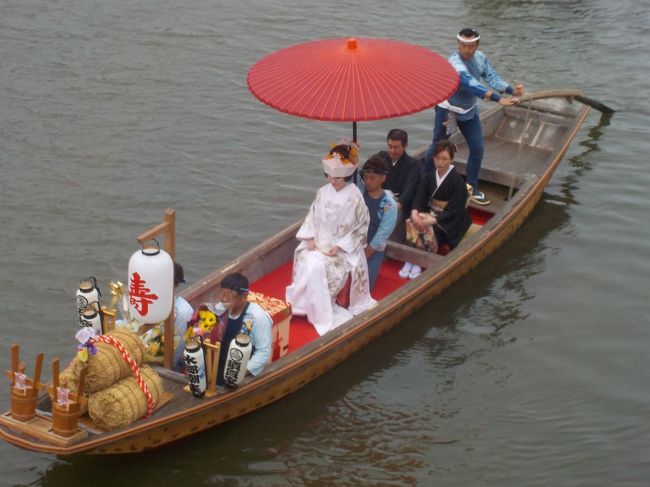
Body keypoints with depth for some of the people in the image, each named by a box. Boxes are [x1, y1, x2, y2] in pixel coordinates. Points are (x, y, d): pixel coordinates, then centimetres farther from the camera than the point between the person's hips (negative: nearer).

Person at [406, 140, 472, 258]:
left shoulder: (457, 181, -12)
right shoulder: (429, 177, 6)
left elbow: (453, 211, -17)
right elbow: (420, 197, -3)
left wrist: (434, 220, -28)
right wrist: (414, 212, -24)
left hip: (449, 221, -5)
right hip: (430, 213, 5)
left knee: (427, 228, -33)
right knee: (411, 223, -25)